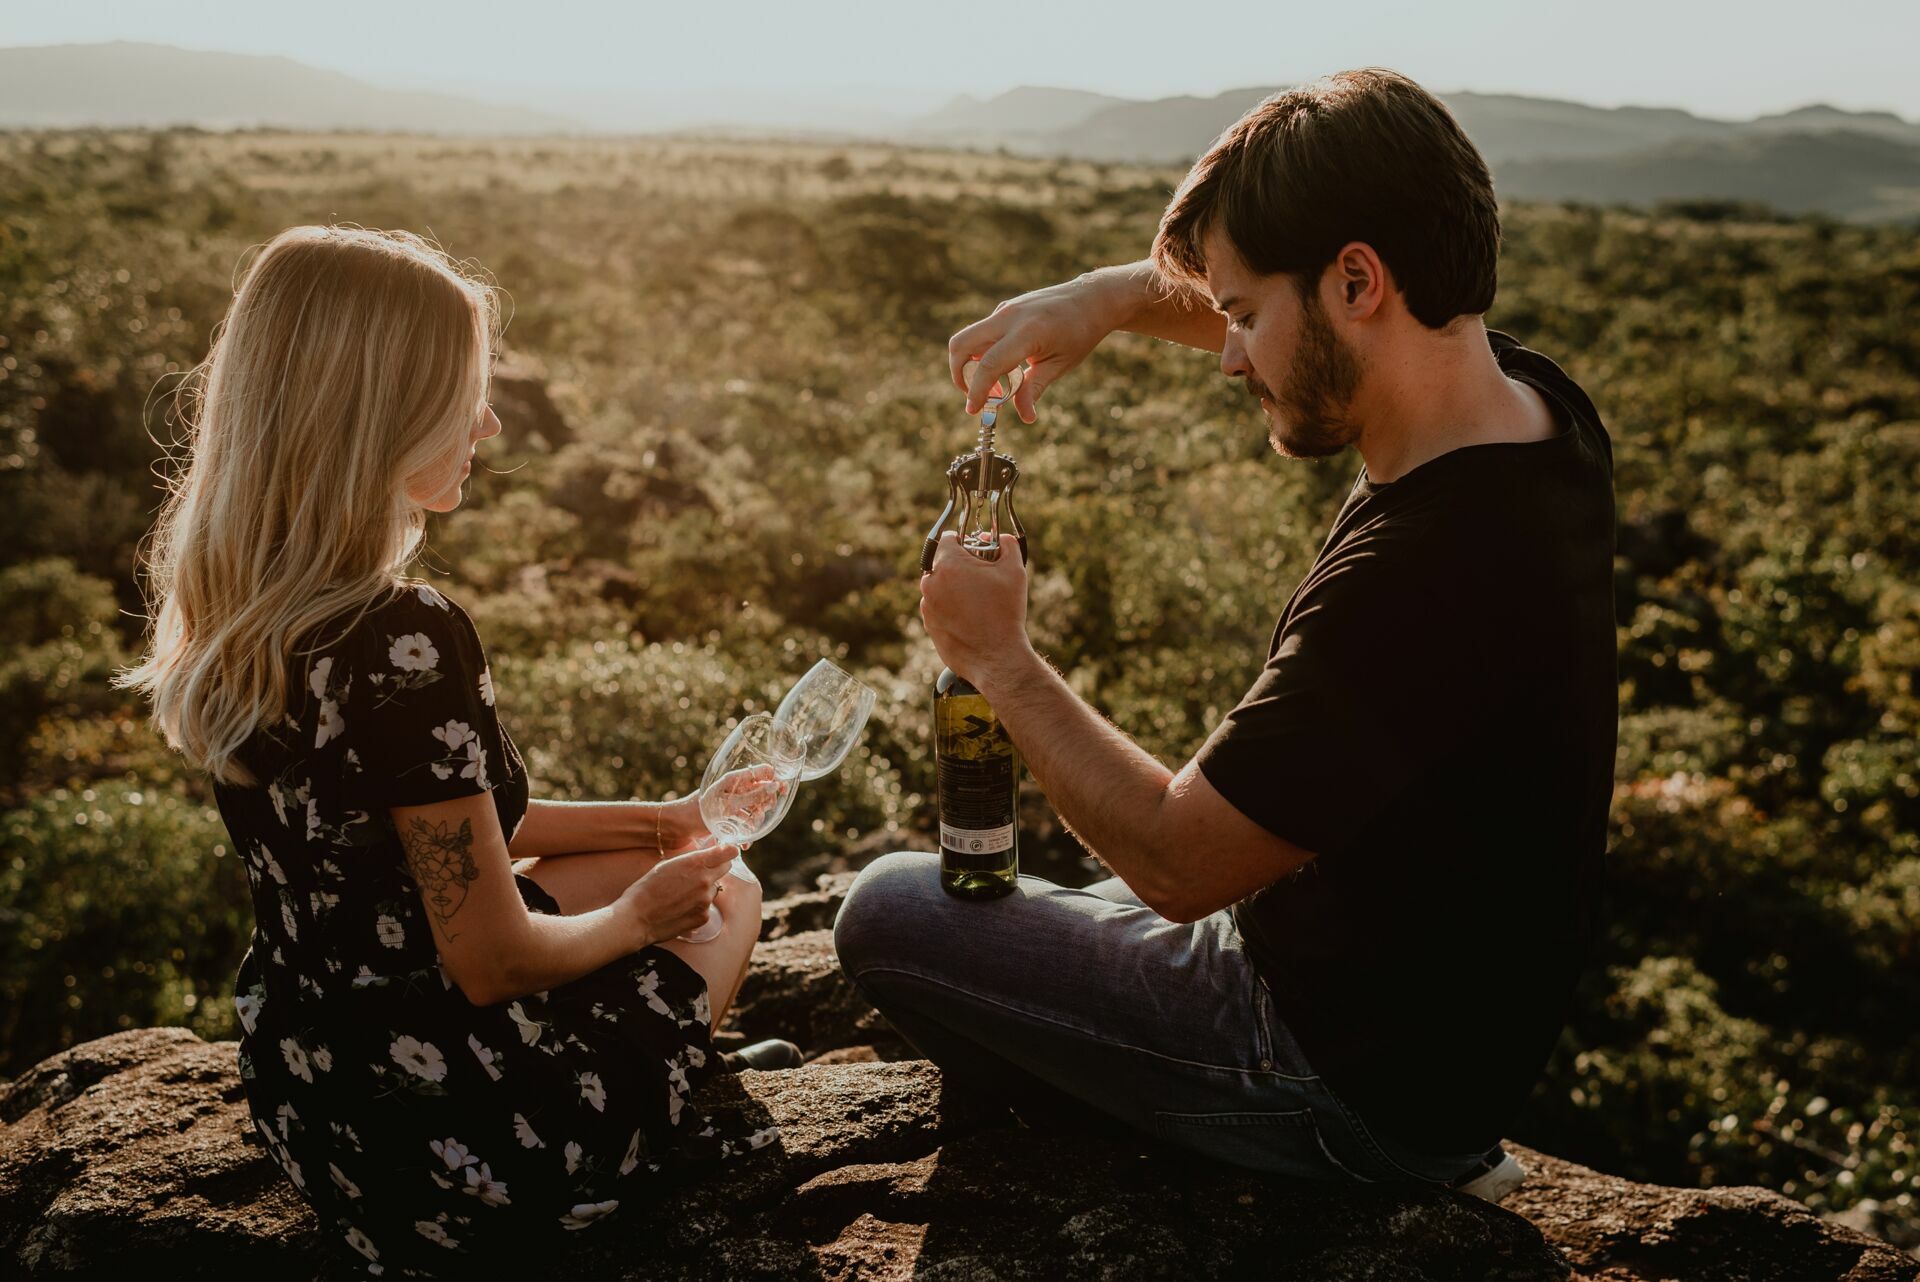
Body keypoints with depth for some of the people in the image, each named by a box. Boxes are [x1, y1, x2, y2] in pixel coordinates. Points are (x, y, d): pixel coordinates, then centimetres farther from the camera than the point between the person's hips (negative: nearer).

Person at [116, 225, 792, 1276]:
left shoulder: (238, 618, -3)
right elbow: (496, 961, -23)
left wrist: (637, 824, 10)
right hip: (446, 1126, -7)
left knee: (704, 870, 23)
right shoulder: (407, 642, -31)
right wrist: (635, 916, -2)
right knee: (724, 906, 20)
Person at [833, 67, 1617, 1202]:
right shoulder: (1534, 406, -8)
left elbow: (1178, 859, -25)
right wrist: (1107, 297, -6)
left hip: (1352, 1085, -9)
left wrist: (999, 658, -13)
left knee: (889, 911, 0)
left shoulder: (1420, 576, -36)